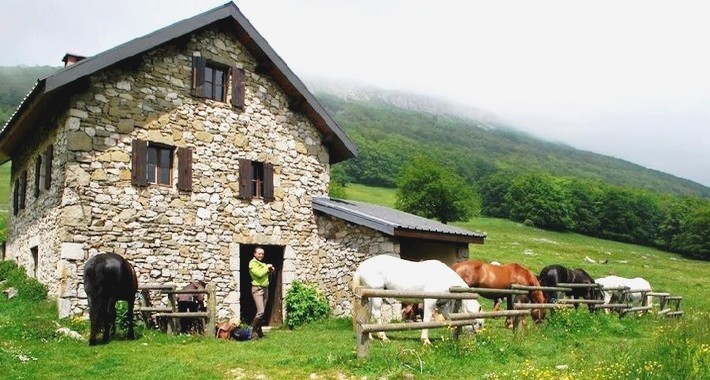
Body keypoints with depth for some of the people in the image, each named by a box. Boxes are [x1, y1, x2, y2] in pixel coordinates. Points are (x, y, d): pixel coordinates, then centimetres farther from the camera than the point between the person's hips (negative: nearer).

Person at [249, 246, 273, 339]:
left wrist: (270, 271, 6)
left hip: (265, 288, 8)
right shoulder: (252, 263, -7)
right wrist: (267, 267, -8)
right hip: (257, 289, -8)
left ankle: (259, 330, 17)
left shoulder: (262, 263, 18)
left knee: (262, 312, 8)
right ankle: (253, 331, -6)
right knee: (260, 311, -17)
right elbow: (259, 274, -20)